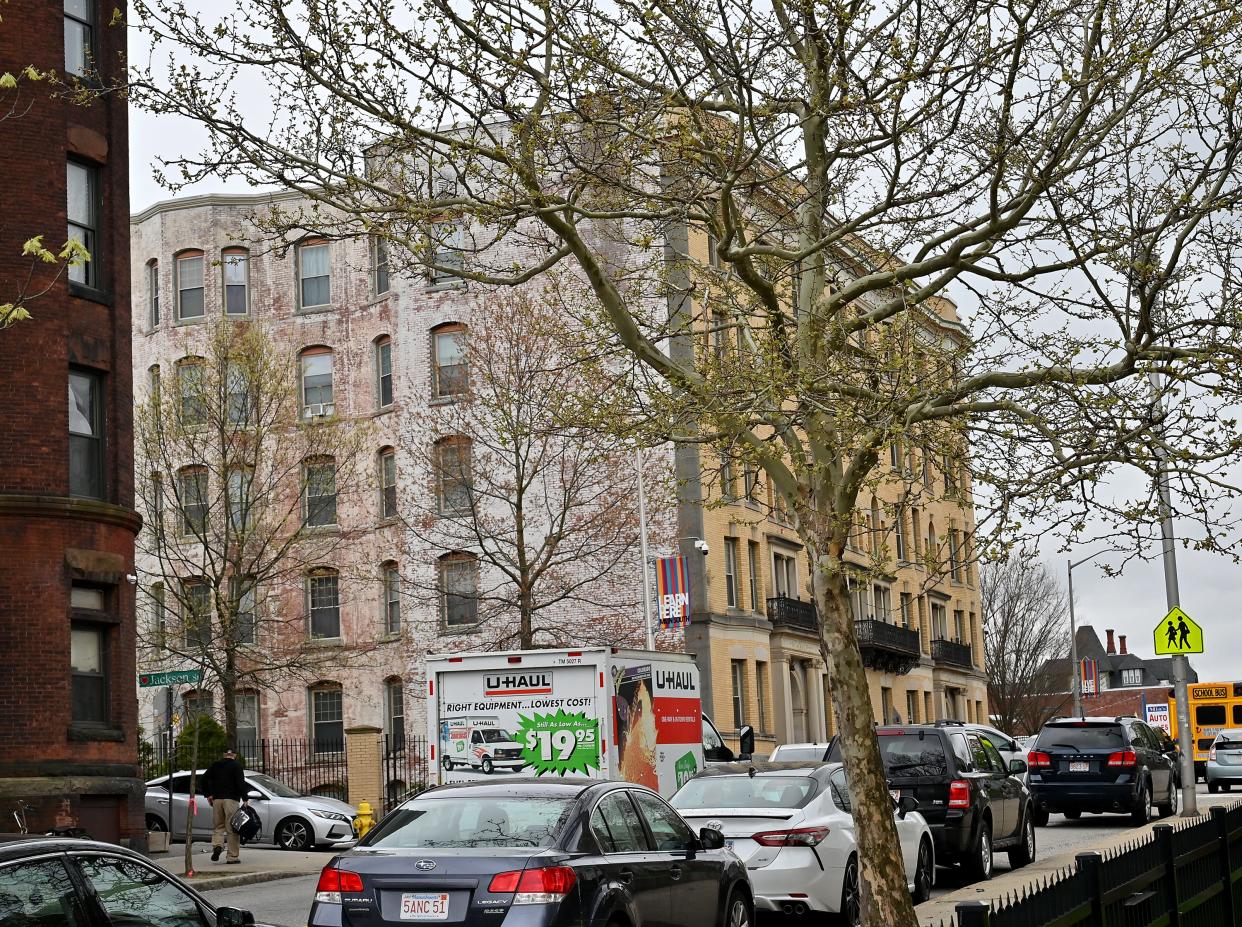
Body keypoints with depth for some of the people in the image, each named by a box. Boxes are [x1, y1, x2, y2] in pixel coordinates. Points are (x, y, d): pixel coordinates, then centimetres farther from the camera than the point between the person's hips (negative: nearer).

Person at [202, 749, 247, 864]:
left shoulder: (215, 765, 14)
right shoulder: (236, 765, 0)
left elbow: (205, 778, 9)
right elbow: (240, 782, -11)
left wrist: (208, 794, 13)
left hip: (217, 799, 4)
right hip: (231, 799, -4)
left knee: (218, 826, 13)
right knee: (232, 828, -1)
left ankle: (217, 845, -14)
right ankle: (232, 856, -2)